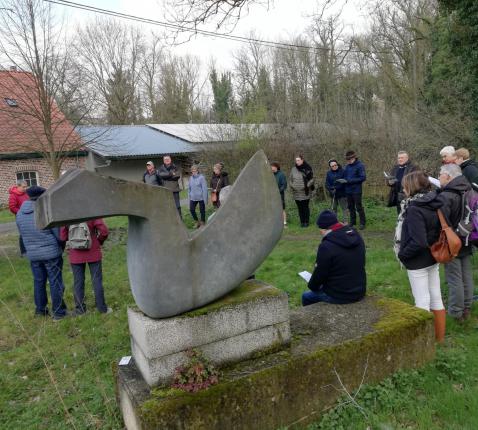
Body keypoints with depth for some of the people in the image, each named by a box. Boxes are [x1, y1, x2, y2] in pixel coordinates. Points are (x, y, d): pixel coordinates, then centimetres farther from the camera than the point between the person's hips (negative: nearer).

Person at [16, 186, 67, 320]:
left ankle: (40, 310, 29)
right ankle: (58, 312, 11)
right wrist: (61, 246, 7)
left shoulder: (20, 213, 2)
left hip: (32, 254, 5)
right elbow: (58, 234, -11)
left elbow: (23, 234, 9)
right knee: (55, 282, 5)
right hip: (51, 253, -5)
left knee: (38, 281, 18)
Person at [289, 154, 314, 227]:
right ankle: (302, 222, 17)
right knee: (300, 208, 9)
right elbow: (290, 179, 15)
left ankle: (306, 222, 11)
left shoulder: (307, 169, -6)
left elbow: (312, 179, -3)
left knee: (305, 207, 1)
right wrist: (292, 186, 2)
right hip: (296, 193, 4)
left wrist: (307, 185, -14)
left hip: (305, 192, -4)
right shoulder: (293, 169, 6)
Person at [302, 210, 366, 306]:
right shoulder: (357, 237, -1)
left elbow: (319, 274, -15)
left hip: (338, 296, -7)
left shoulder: (326, 246, -24)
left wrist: (312, 286, 7)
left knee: (306, 297, 14)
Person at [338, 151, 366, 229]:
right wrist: (343, 180, -10)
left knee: (359, 207, -1)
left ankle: (362, 223, 9)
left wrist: (349, 180, -20)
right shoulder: (347, 166, 7)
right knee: (350, 207, 14)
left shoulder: (360, 166, -10)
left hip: (356, 190, -6)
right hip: (348, 190, 6)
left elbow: (363, 178, -16)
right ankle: (352, 222, 27)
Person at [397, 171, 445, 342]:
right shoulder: (433, 204, 2)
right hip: (433, 258, 8)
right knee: (436, 298, 17)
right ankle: (440, 338, 32)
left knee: (422, 301, 4)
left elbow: (418, 242, -28)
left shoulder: (414, 209, -24)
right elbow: (439, 231, 11)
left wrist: (402, 254, -14)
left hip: (418, 261, -8)